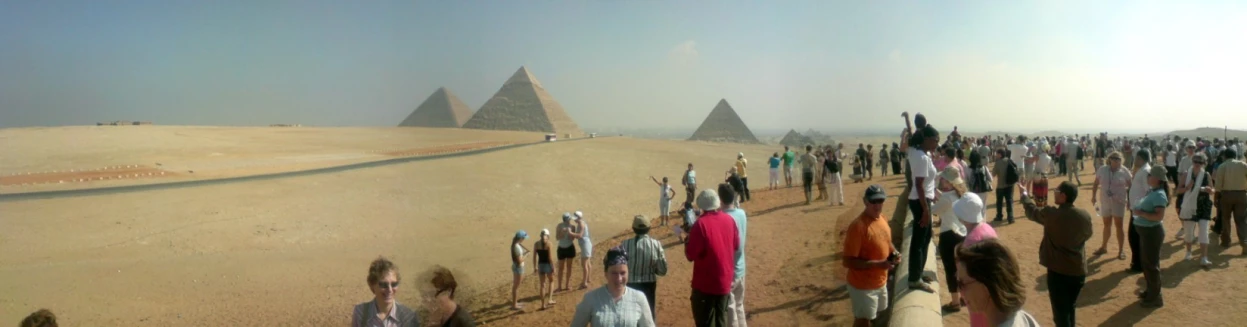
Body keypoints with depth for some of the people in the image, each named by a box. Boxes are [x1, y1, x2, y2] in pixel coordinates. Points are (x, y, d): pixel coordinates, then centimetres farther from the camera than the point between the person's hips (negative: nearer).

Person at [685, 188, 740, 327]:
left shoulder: (701, 223, -19)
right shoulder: (729, 220, -1)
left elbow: (691, 255, -17)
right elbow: (736, 245, 13)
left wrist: (687, 240, 1)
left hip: (705, 282, -6)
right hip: (725, 280, 6)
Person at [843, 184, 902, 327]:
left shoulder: (882, 219, 0)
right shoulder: (857, 226, -27)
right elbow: (847, 261, -27)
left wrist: (894, 253, -3)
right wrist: (878, 264, -30)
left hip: (880, 281, 9)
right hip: (862, 285, -9)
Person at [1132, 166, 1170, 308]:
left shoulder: (1159, 195, -20)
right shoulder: (1152, 192, 8)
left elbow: (1159, 216, -28)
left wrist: (1141, 213, -23)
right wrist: (1139, 210, 4)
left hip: (1152, 232, -10)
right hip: (1146, 231, 10)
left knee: (1151, 264, 0)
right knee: (1145, 262, 20)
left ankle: (1156, 297, 10)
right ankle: (1150, 290, 35)